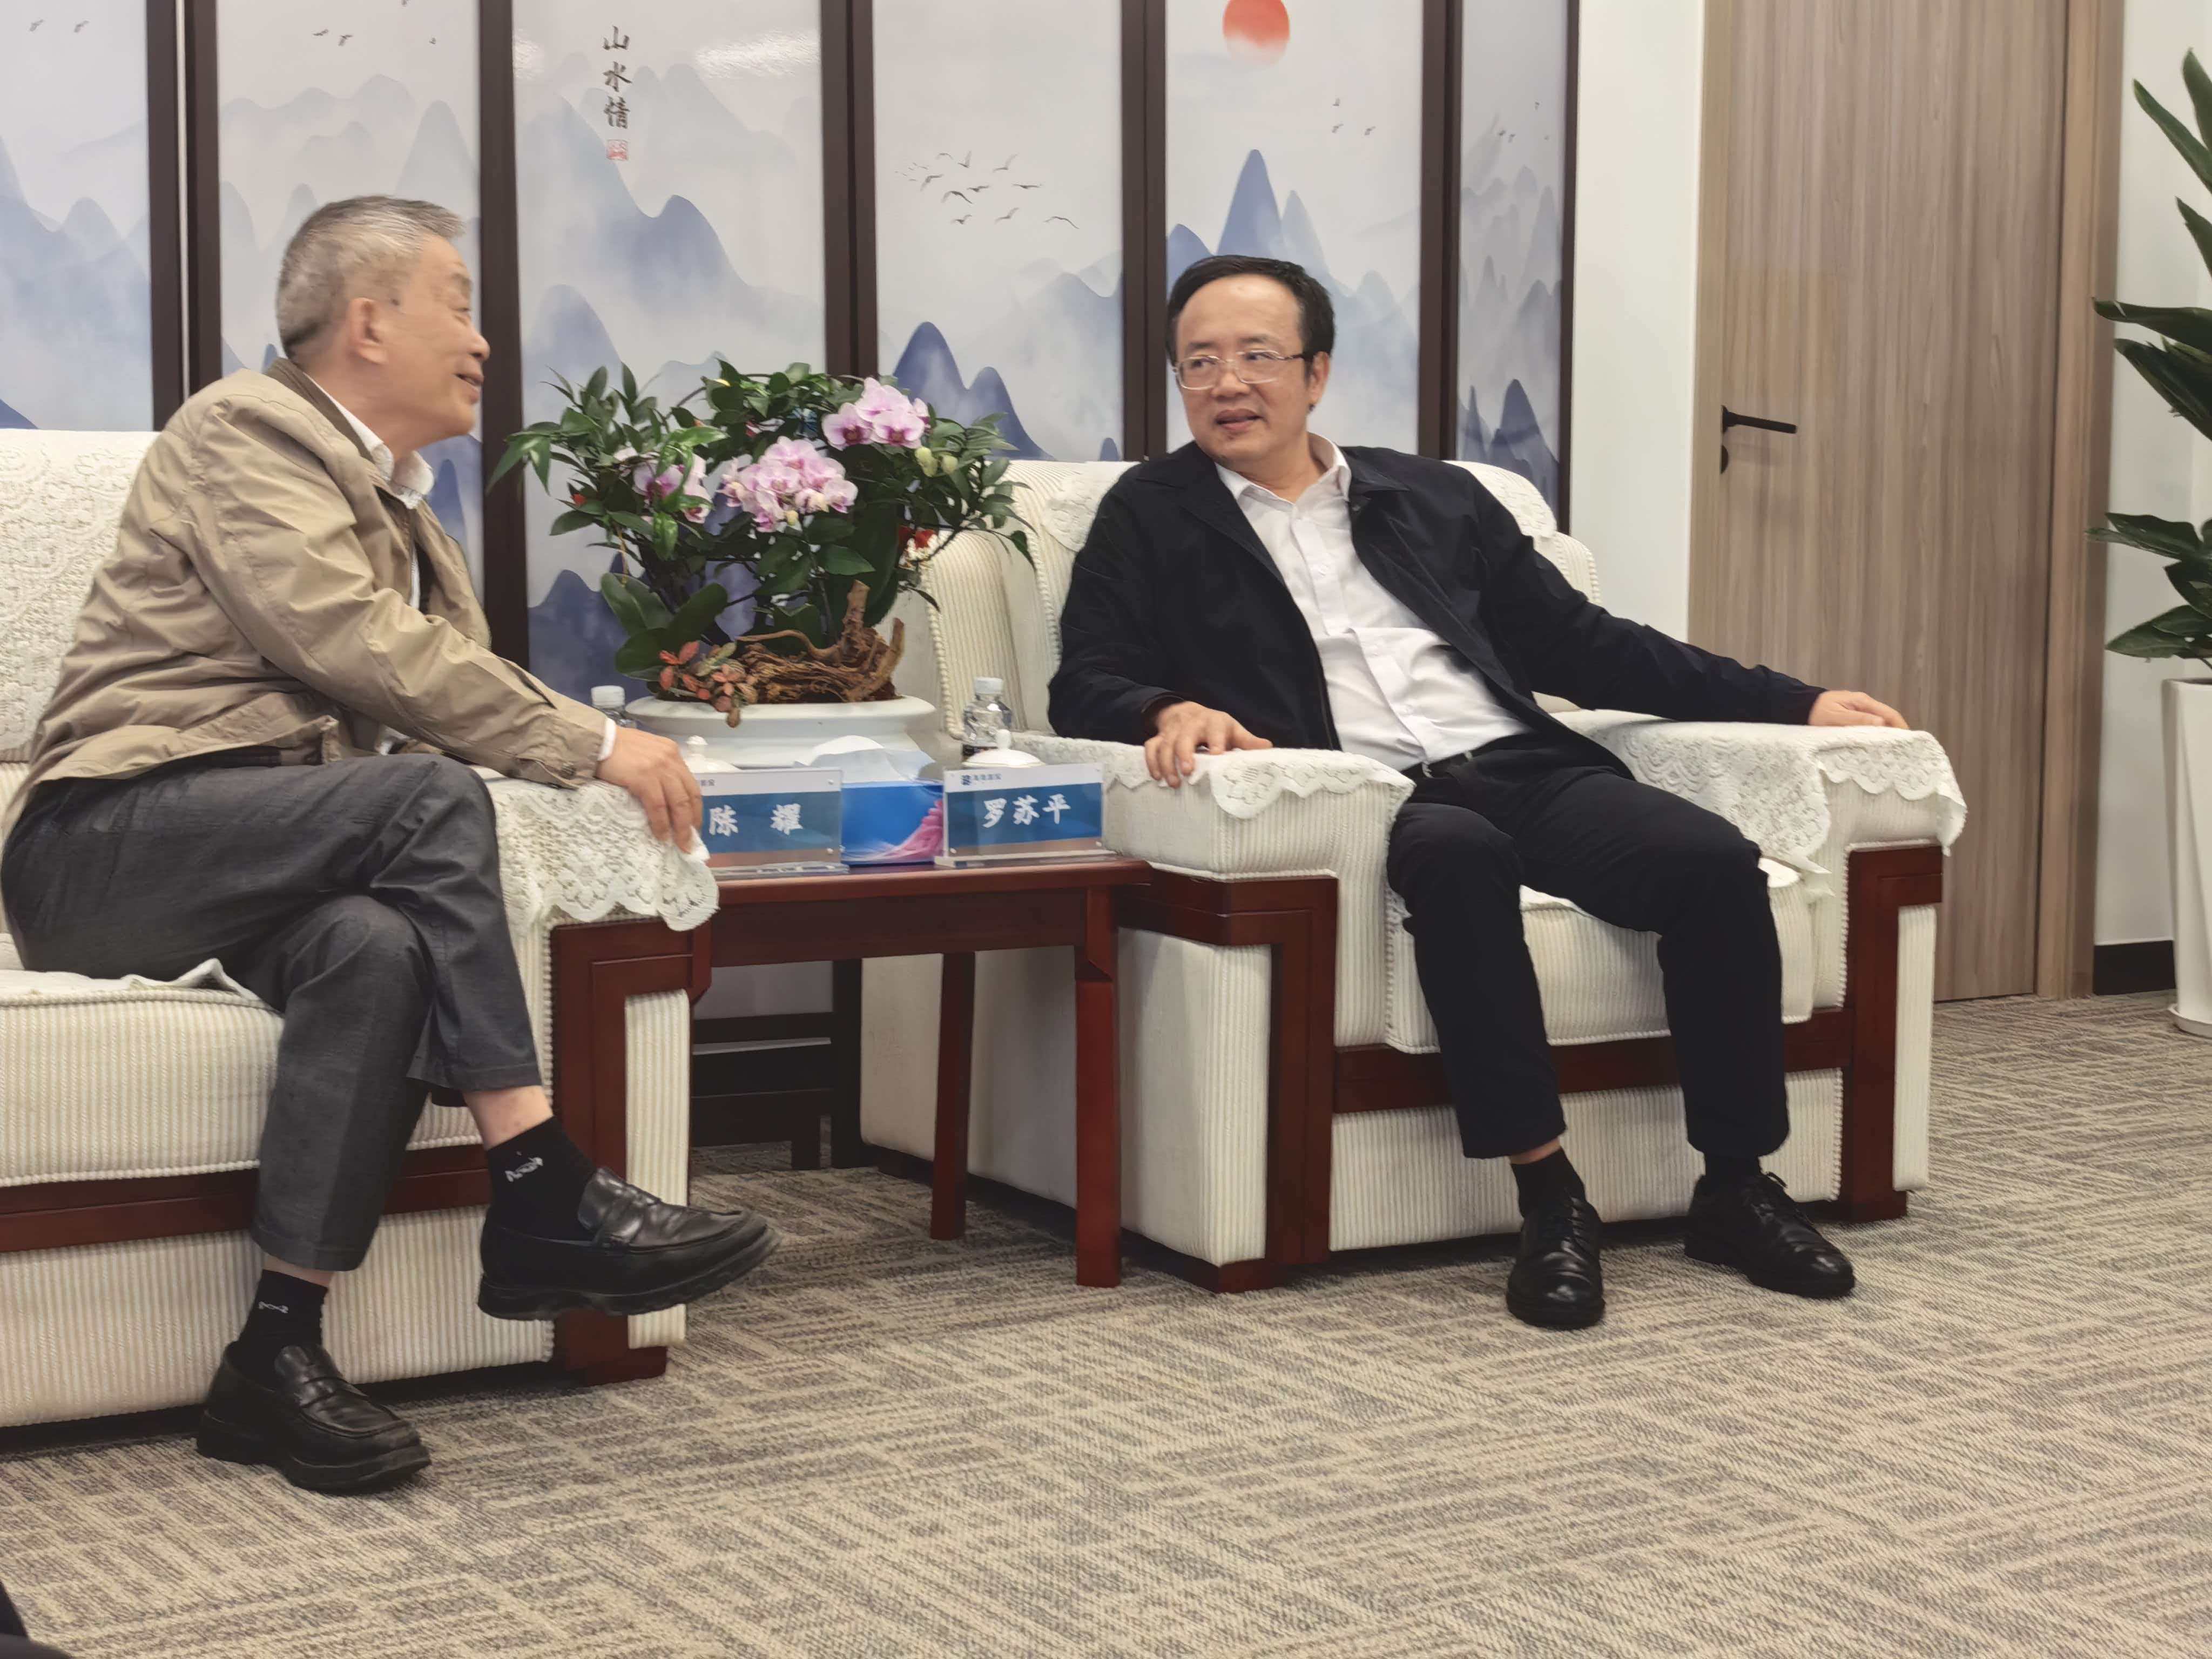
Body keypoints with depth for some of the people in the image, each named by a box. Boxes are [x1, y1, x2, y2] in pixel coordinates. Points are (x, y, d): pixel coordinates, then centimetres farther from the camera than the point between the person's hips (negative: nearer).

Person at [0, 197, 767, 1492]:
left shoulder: (412, 527, 24)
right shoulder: (245, 429, -3)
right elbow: (357, 650, -18)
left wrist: (611, 756, -1)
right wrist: (595, 743, -18)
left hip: (265, 847, 6)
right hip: (111, 836, -6)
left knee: (378, 944, -31)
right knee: (428, 795, -30)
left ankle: (280, 1355, -32)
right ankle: (543, 1200, -27)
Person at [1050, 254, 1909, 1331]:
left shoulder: (1435, 498, 24)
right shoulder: (1152, 517, 16)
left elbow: (1583, 646, 23)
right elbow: (1085, 686, 7)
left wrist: (1796, 704, 16)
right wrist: (1171, 709, -18)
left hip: (1521, 767, 4)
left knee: (1716, 862, -23)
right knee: (1458, 854, -38)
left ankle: (1736, 1189, -12)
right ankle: (1546, 1195, -32)